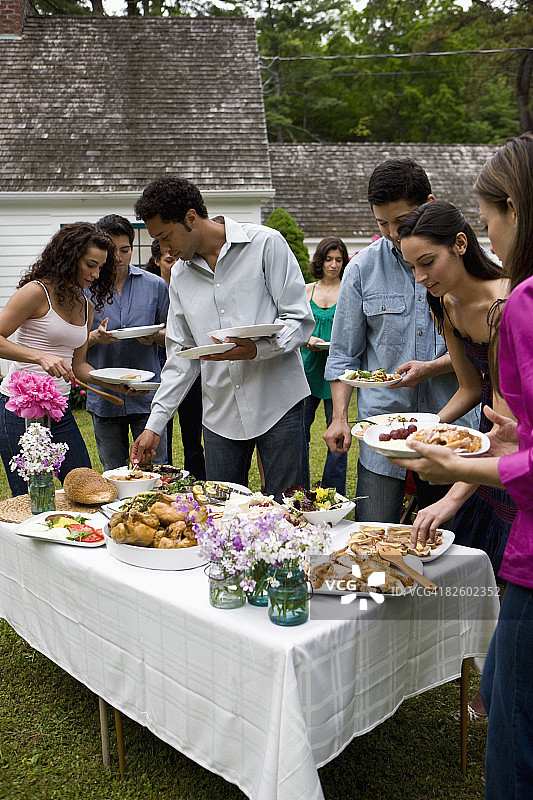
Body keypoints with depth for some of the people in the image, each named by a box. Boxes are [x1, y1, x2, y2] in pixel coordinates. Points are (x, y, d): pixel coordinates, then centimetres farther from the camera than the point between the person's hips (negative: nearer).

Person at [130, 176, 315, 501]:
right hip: (220, 413, 5)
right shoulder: (180, 273, 11)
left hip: (278, 403, -4)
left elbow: (301, 321, -6)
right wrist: (155, 424, 10)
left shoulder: (266, 244, -5)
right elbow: (181, 355, 14)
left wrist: (257, 349, -25)